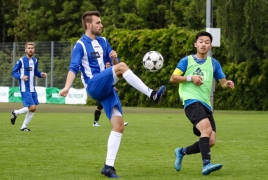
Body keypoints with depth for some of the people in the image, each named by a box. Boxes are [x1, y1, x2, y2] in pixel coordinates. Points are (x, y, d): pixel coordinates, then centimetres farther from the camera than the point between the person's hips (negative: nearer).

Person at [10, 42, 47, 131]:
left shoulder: (35, 60, 9)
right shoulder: (21, 61, -11)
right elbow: (14, 72, -7)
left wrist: (41, 74, 1)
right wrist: (21, 76, -25)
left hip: (32, 89, 7)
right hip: (25, 89, -7)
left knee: (33, 109, 6)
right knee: (32, 107, -15)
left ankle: (24, 127, 19)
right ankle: (15, 112, 9)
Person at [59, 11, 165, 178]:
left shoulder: (103, 41, 17)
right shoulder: (80, 45, -3)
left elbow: (115, 64, 18)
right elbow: (74, 68, -11)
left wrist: (114, 58, -6)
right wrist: (67, 87, -27)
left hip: (107, 87, 7)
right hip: (94, 86, -7)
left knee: (119, 126, -3)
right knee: (122, 66, -29)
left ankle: (109, 166, 0)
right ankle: (152, 94, -30)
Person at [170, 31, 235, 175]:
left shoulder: (213, 63, 16)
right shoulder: (187, 61, 5)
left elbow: (223, 83, 14)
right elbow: (173, 78, 3)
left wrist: (228, 84, -10)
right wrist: (190, 78, -10)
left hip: (206, 104, 5)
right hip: (192, 101, -5)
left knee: (211, 141, -3)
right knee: (207, 129, -29)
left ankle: (182, 152, 21)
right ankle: (206, 164, -33)